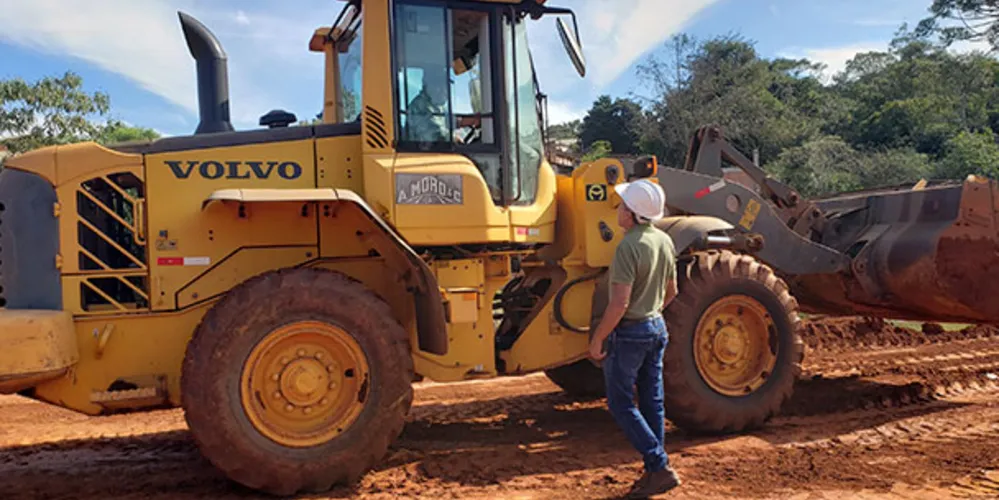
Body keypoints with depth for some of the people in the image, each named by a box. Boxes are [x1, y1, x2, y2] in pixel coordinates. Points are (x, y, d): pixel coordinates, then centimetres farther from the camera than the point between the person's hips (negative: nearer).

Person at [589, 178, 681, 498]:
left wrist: (597, 339, -16)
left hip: (629, 332, -8)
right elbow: (671, 291, 15)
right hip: (657, 328, 8)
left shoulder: (629, 247, -22)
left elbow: (619, 303, -25)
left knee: (621, 405, 2)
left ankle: (660, 468, -1)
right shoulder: (664, 241, 5)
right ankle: (655, 473, 20)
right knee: (652, 402, 13)